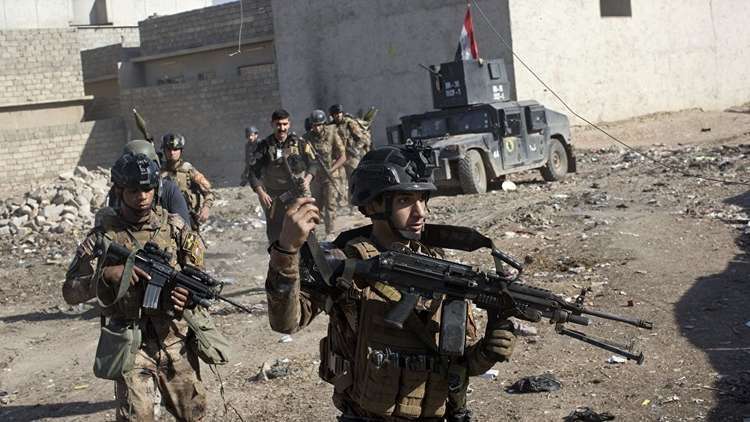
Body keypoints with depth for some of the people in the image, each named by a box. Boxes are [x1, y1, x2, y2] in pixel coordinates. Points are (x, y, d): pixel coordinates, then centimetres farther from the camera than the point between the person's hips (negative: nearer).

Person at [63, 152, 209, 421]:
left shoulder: (174, 227, 0)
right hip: (130, 345, -3)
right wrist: (107, 274, -26)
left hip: (175, 340, 3)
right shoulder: (103, 236, -7)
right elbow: (70, 291, -10)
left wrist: (189, 292, -14)